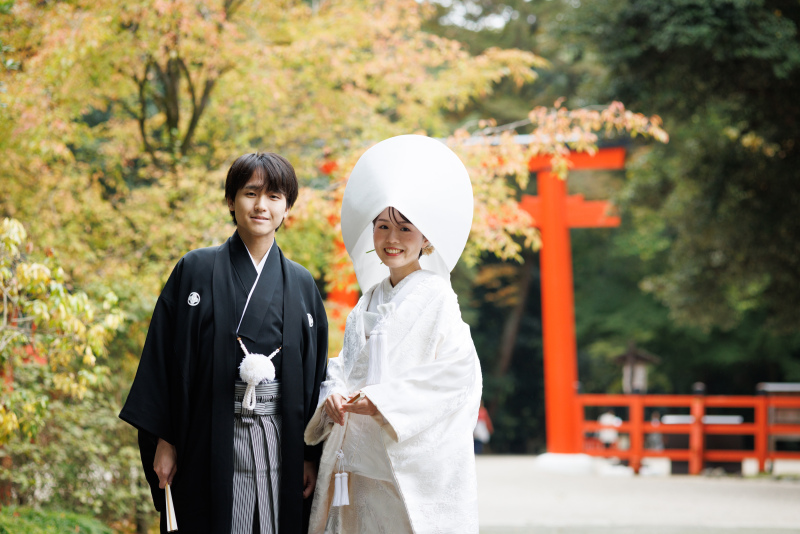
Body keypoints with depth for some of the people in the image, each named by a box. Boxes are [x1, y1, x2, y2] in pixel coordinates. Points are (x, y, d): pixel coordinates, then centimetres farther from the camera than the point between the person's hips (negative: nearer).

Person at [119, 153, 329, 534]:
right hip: (211, 441, -2)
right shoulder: (196, 270, 2)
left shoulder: (301, 285, 9)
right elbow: (164, 356, 0)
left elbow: (315, 374, 9)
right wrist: (164, 439, -6)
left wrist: (312, 455, 4)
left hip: (281, 441, 2)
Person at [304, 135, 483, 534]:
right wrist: (334, 396, -7)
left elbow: (459, 374, -13)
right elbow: (344, 366, 16)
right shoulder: (369, 302, 15)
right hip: (360, 462, 6)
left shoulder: (436, 298, -4)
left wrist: (382, 400, -17)